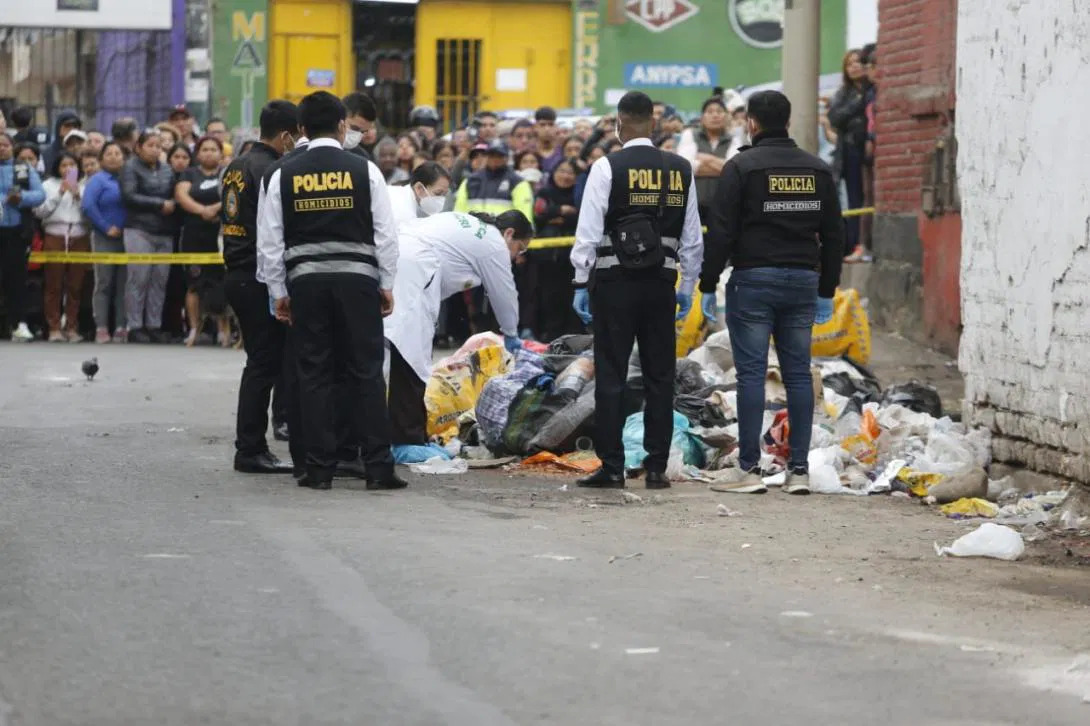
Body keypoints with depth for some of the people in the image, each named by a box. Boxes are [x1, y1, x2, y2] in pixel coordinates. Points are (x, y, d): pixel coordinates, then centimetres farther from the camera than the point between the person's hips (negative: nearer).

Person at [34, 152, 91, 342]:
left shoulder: (85, 187, 12)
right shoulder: (48, 185, 10)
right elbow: (40, 211, -1)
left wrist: (78, 195, -6)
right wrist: (59, 194, -5)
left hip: (79, 238, 1)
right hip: (55, 236, -1)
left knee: (75, 285, 0)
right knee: (54, 284, -3)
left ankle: (72, 327, 6)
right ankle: (54, 328, 0)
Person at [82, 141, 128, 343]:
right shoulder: (98, 180, -1)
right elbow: (88, 205, -13)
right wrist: (106, 227, -14)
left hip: (126, 236, 4)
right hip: (104, 238, -4)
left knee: (123, 284, 4)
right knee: (104, 283, -5)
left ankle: (121, 328, 6)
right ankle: (101, 328, -7)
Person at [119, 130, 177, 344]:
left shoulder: (167, 170, 18)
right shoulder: (131, 167, 2)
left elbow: (174, 197, 20)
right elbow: (129, 196, -8)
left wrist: (171, 205, -4)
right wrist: (160, 204, -9)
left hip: (164, 232, 5)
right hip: (140, 230, -5)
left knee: (160, 280, 3)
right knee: (139, 278, -8)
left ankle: (154, 326, 8)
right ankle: (135, 327, -5)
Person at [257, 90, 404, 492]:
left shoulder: (284, 175, 3)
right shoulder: (365, 170, 0)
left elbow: (269, 240, 5)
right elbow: (385, 233, 1)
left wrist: (279, 292, 12)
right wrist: (387, 285, 10)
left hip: (305, 280, 1)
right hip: (357, 278, -1)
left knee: (313, 375, 6)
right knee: (366, 372, 1)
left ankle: (320, 467, 4)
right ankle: (378, 466, -2)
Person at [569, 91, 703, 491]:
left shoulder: (608, 168, -7)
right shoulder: (680, 169, 5)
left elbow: (589, 231, -8)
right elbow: (692, 237, 9)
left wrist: (581, 283, -2)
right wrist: (687, 286, 16)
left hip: (614, 281, -3)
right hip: (661, 281, 3)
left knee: (611, 375, 1)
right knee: (660, 375, 7)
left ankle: (612, 466, 0)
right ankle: (657, 466, 7)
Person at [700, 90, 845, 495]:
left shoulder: (742, 167, -5)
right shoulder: (817, 169, 10)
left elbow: (721, 233, -8)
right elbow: (833, 235, 13)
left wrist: (708, 285, -3)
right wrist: (826, 290, 19)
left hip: (753, 279, -4)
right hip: (802, 280, 4)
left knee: (751, 374, -3)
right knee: (798, 374, 6)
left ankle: (749, 470, -4)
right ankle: (799, 470, 5)